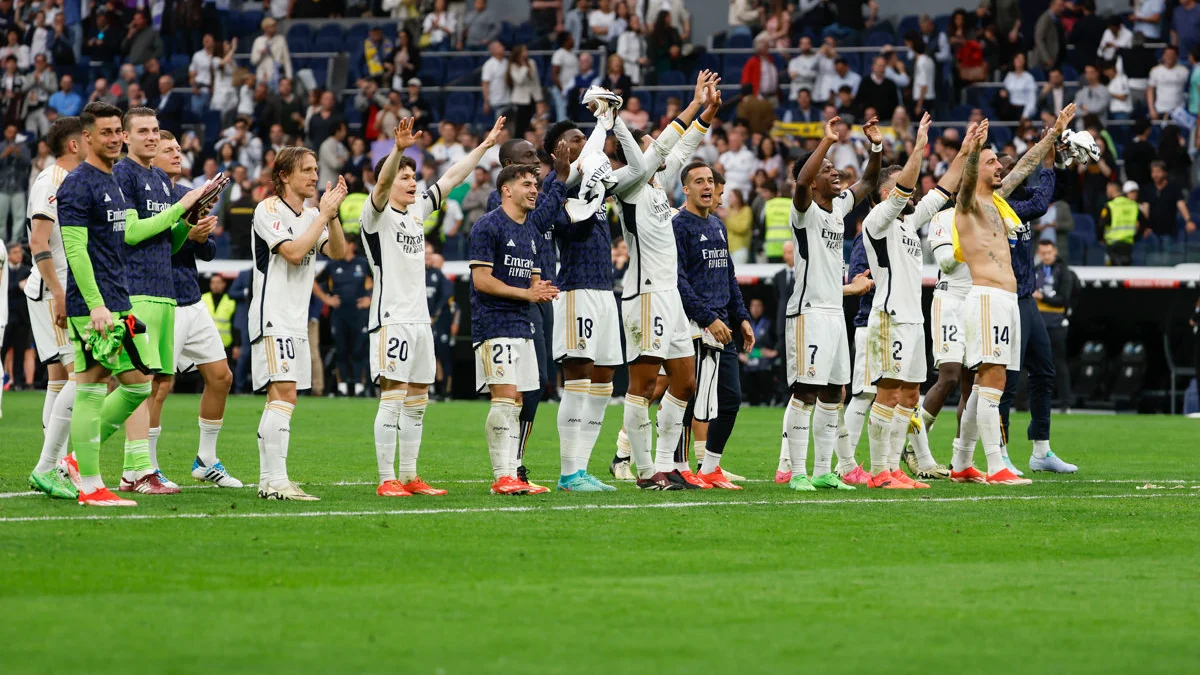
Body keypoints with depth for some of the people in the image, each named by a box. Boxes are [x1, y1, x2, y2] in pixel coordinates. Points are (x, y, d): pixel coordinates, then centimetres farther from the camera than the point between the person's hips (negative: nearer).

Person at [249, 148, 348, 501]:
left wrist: (332, 214, -6)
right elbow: (294, 251, -20)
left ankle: (269, 480, 10)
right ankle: (276, 481, -23)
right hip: (272, 318, -9)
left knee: (281, 399, 8)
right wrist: (324, 214, -15)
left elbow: (338, 251, 6)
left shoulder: (311, 215, 16)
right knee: (284, 395, -18)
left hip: (296, 320, 9)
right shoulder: (268, 210, -8)